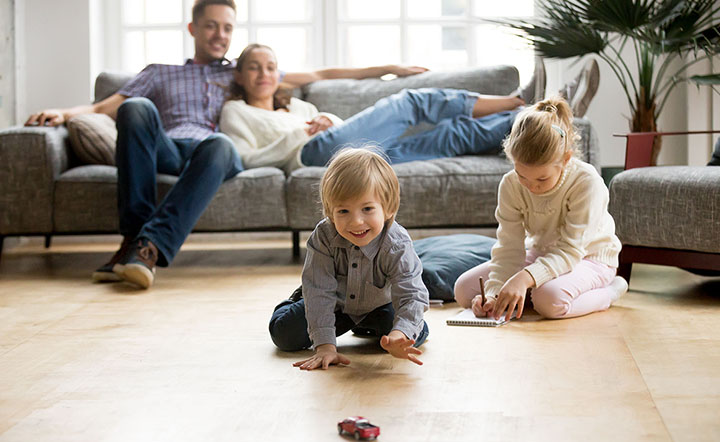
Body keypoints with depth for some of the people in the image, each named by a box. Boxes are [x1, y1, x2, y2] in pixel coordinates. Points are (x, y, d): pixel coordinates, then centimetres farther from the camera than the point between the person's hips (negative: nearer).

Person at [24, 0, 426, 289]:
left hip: (214, 152, 0)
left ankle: (150, 247, -52)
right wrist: (64, 113, -1)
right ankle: (133, 234, -39)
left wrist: (386, 69, 29)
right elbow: (107, 107, 20)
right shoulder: (160, 74, 33)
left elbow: (319, 76, 33)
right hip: (165, 150, 1)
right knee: (137, 108, -32)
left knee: (219, 144, -39)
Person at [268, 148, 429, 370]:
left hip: (377, 305, 0)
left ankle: (367, 326, 16)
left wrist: (399, 335, -62)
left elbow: (411, 296, -41)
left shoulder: (397, 246, -35)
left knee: (417, 334, -17)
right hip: (335, 304, 0)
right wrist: (325, 345, -42)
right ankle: (297, 301, 27)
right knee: (285, 335, -10)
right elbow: (320, 292, -33)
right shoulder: (323, 237, -33)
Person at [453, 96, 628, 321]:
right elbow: (509, 248, -15)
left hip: (589, 258, -5)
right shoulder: (510, 185, -16)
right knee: (464, 289, -10)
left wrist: (524, 278, -48)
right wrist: (494, 292, -34)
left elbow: (570, 250, -32)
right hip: (540, 255, 5)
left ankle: (608, 291, -9)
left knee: (550, 299, -39)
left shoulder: (587, 182, -29)